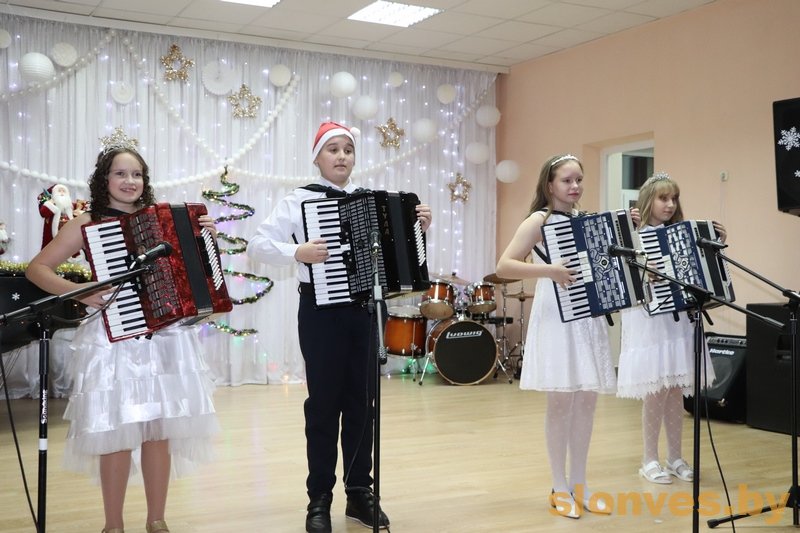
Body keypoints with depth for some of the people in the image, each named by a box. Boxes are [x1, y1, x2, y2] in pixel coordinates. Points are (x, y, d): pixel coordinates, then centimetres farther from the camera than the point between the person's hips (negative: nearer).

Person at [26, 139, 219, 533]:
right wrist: (79, 292, -16)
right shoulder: (88, 224, 0)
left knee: (160, 431, 6)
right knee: (118, 433, -2)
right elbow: (37, 269, -2)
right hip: (114, 339, -3)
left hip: (165, 337, 3)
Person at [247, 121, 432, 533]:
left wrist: (419, 227, -2)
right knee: (324, 402, 3)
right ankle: (319, 499, 15)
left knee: (362, 400, 10)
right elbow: (257, 245, -12)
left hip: (363, 307, 4)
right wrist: (298, 252, -27)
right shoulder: (299, 200, -4)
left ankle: (359, 492, 23)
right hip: (320, 308, -4)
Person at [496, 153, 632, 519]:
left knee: (587, 399, 7)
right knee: (561, 400, -2)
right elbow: (504, 267, -15)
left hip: (588, 314, 6)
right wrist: (548, 270, -26)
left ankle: (578, 485, 19)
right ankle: (560, 489, 10)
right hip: (556, 316, -6)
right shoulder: (539, 220, -6)